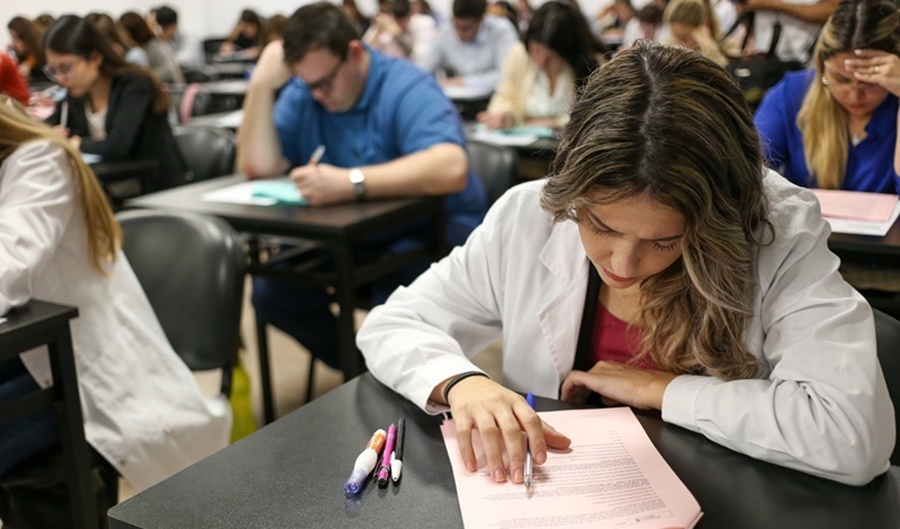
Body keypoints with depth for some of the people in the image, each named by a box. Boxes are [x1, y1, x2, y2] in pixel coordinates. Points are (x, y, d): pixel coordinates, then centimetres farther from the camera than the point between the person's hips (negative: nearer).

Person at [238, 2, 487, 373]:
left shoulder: (406, 88, -19)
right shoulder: (301, 96, -1)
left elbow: (451, 169, -36)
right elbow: (257, 166, -6)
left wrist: (350, 183, -43)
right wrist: (262, 85, -15)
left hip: (432, 228, -6)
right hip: (348, 235, 6)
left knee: (394, 297, -36)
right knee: (270, 291, -12)